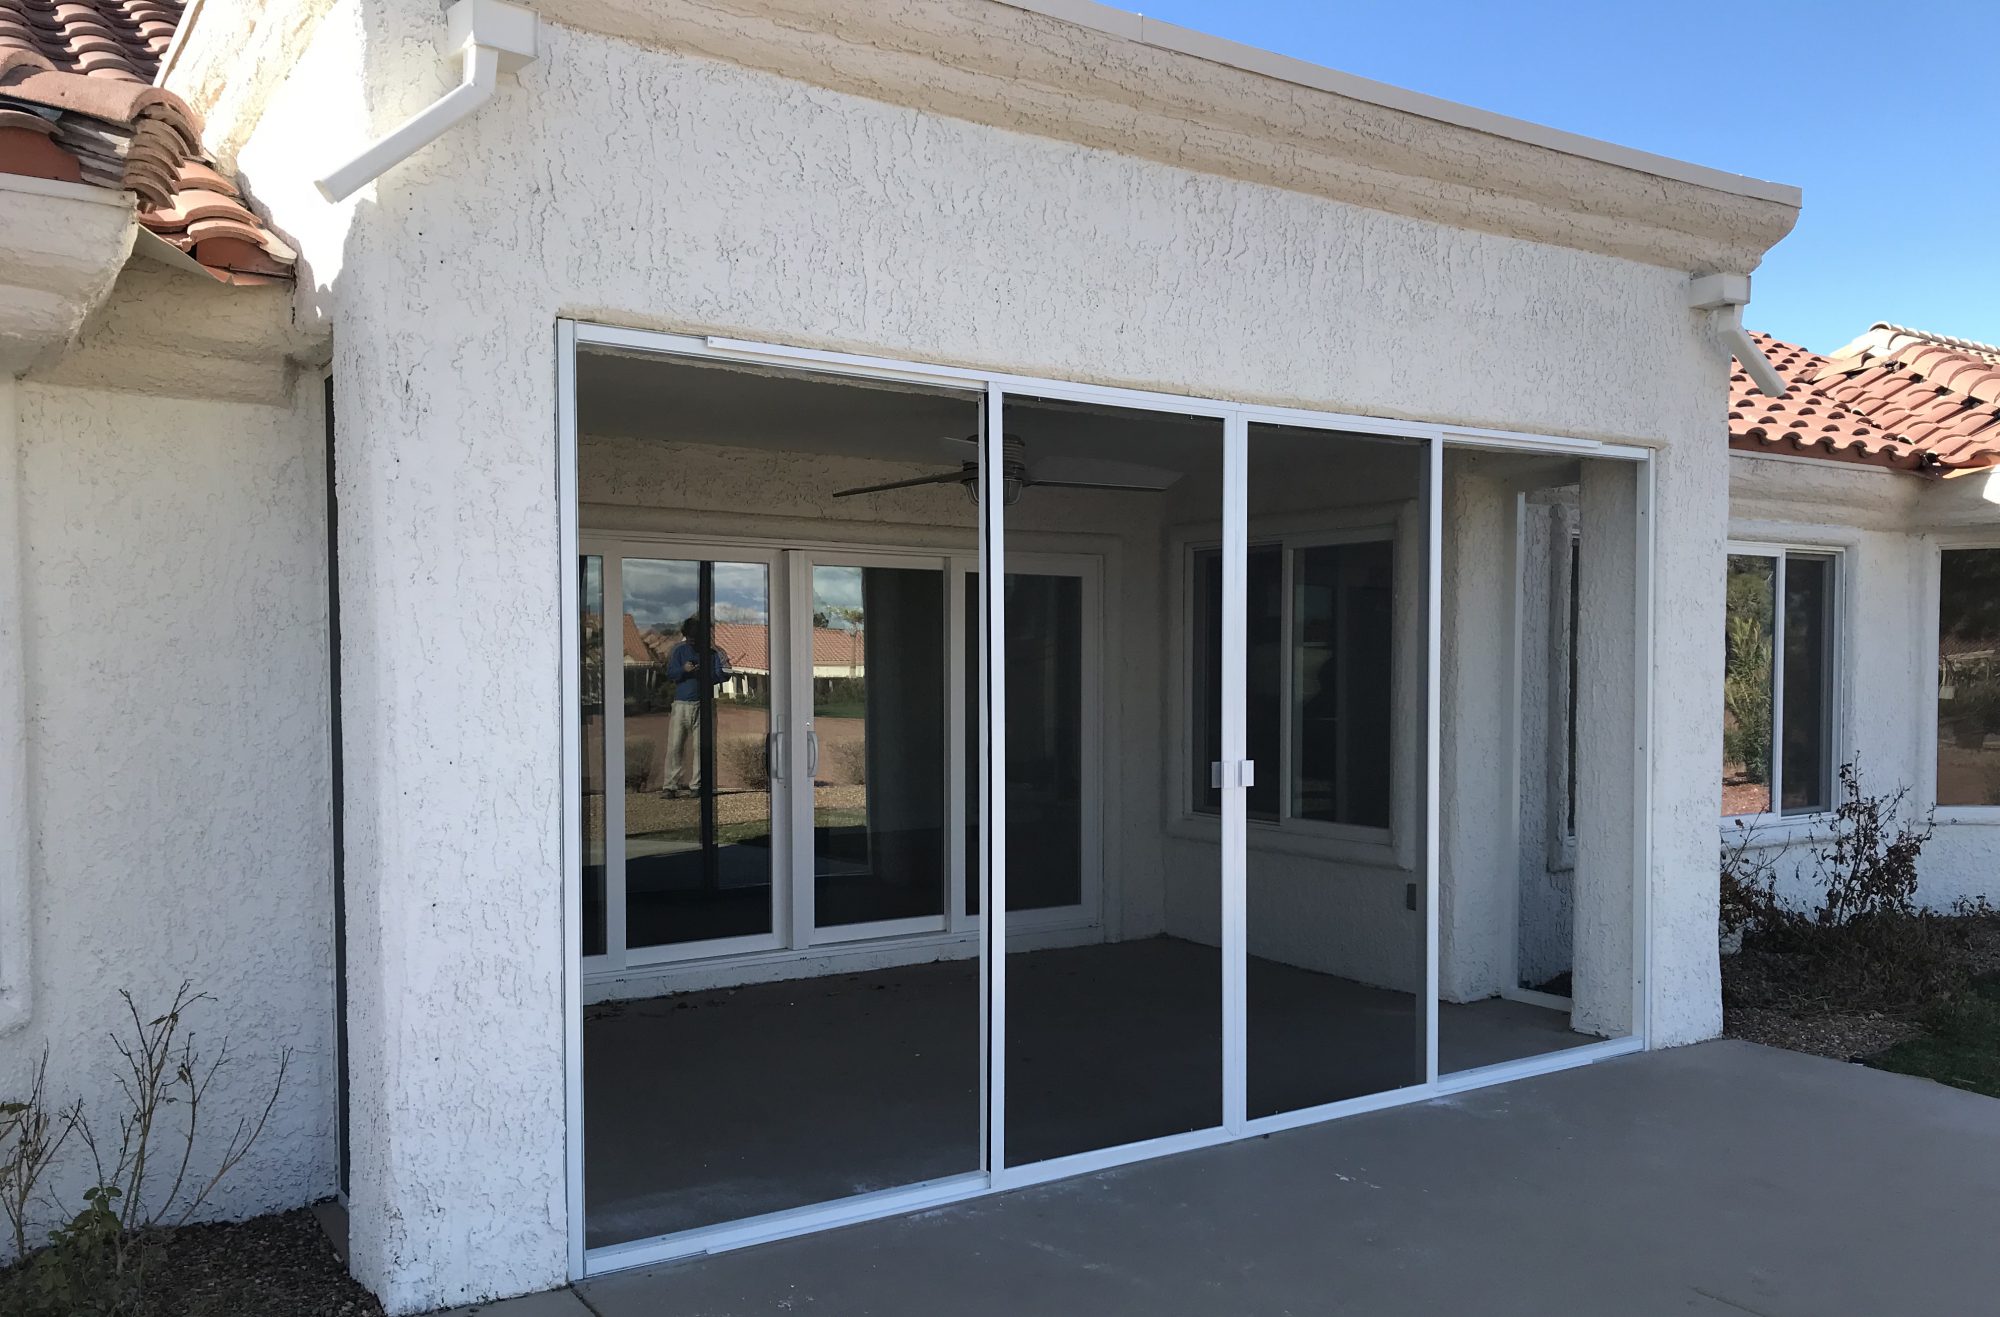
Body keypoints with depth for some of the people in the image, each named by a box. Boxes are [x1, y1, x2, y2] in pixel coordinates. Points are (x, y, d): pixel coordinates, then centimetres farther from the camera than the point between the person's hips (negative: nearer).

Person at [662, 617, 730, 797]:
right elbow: (670, 674, 3)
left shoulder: (711, 653, 6)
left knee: (699, 747, -1)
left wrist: (705, 676, -18)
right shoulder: (679, 651, 9)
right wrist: (684, 670, -17)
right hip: (681, 703, 1)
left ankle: (696, 785, 5)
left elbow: (723, 674, -1)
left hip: (701, 705, -1)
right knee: (674, 746, -4)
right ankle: (671, 785, -1)